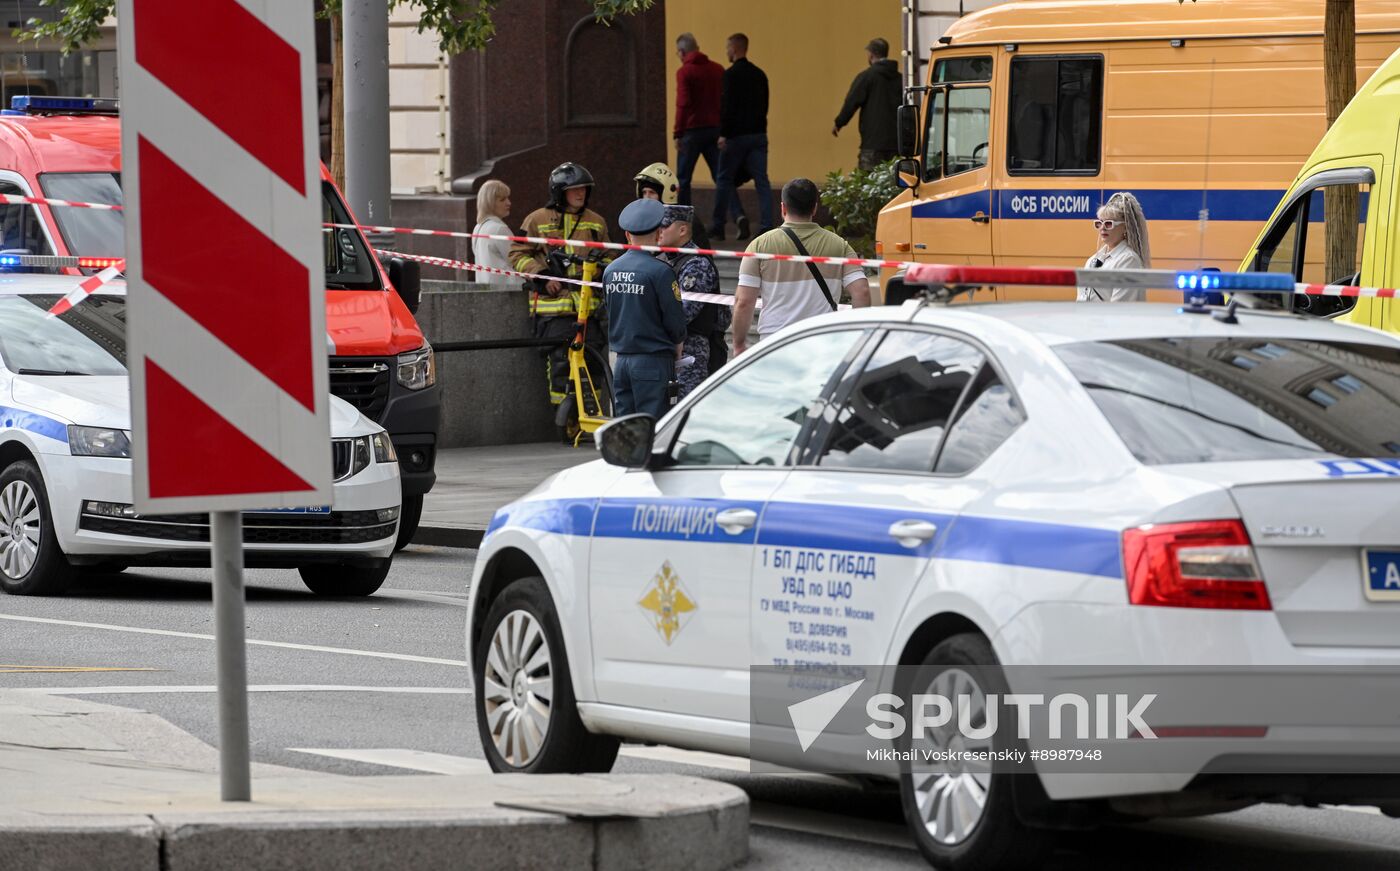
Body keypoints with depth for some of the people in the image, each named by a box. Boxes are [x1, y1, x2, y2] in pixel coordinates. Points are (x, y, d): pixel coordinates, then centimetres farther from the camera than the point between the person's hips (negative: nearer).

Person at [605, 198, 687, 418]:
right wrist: (676, 345, 11)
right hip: (653, 361, -6)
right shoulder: (659, 272, -13)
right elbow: (675, 321, -10)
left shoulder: (610, 270, 7)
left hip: (622, 359, 6)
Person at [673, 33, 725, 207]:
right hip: (716, 129, 5)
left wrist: (677, 134, -13)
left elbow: (683, 104, -15)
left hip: (693, 131, -5)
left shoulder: (684, 72, -7)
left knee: (683, 179, 4)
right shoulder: (718, 70, 9)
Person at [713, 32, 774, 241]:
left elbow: (727, 106, -17)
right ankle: (767, 225, -7)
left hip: (736, 135, -6)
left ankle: (718, 226, 9)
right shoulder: (759, 75, 13)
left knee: (725, 180, 6)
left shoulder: (731, 74, -11)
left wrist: (723, 134, -16)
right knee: (761, 181, 1)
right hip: (758, 134, 6)